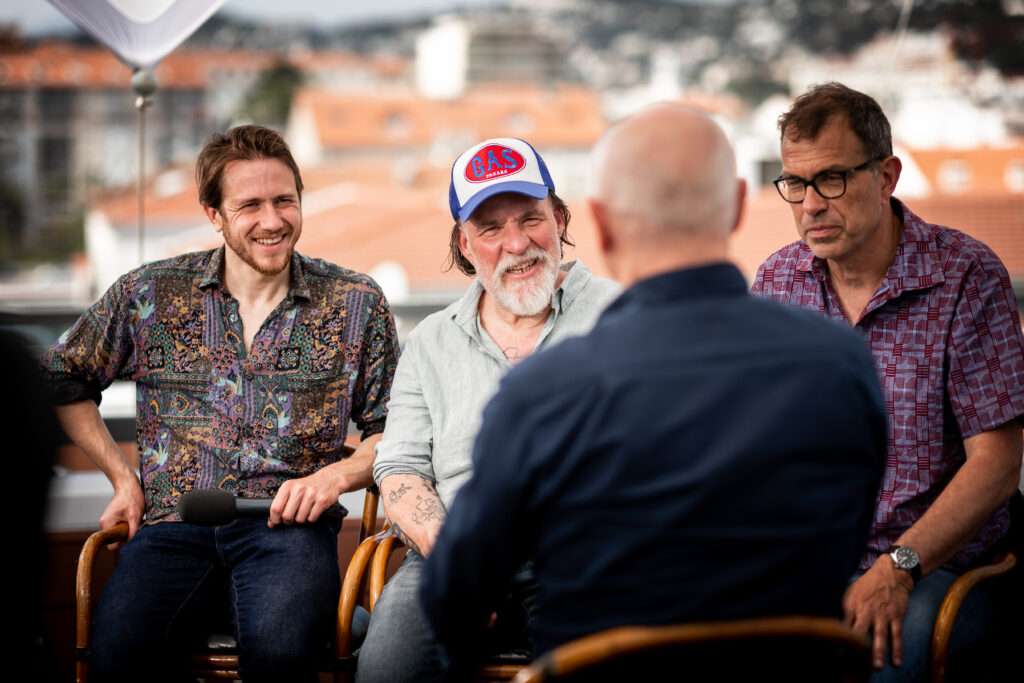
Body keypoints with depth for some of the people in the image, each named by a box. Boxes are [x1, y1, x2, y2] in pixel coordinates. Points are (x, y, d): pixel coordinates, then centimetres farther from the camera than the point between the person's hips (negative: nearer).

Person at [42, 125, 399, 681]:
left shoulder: (356, 303, 11)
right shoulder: (149, 294, 12)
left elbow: (391, 430, 15)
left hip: (288, 525, -1)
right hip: (172, 523, 1)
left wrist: (338, 475, -5)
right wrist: (121, 475, 12)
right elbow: (63, 380, 23)